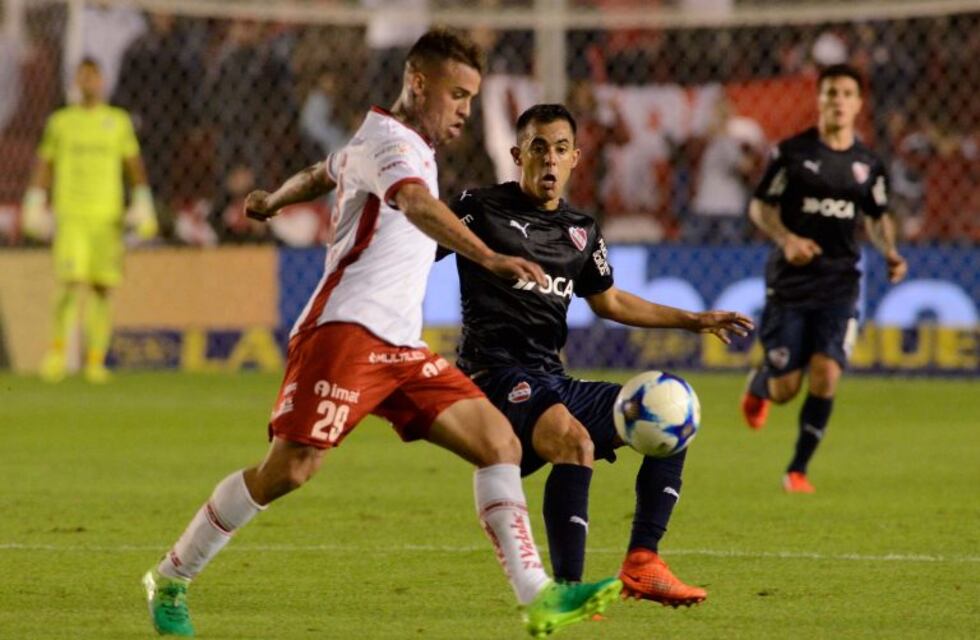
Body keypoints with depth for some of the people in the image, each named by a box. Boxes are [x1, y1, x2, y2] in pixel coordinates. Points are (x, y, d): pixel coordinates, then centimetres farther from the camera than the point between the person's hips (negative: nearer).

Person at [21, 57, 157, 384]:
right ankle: (57, 349, 0)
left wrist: (143, 204, 2)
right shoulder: (60, 122, 10)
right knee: (72, 283, -15)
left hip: (108, 216, 1)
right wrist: (34, 205, 6)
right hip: (70, 215, -1)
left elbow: (134, 165, 11)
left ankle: (96, 359, 5)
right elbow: (44, 164, 14)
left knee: (101, 290, -1)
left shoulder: (119, 121, 10)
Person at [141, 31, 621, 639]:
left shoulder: (398, 144, 23)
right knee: (289, 469, -15)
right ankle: (171, 579, 4)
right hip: (346, 331, -10)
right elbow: (418, 206, -32)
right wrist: (490, 258, -47)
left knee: (499, 442, -5)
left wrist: (272, 201, 66)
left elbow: (319, 174, 44)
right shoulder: (389, 142, -8)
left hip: (401, 346, 10)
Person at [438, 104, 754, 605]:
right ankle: (568, 591, -31)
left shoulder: (580, 233, 16)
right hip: (496, 373, -8)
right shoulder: (481, 209, -4)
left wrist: (693, 320, 27)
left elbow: (609, 302, 30)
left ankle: (641, 564, 0)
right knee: (575, 441, -35)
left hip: (552, 383, 8)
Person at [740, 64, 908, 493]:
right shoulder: (792, 152, -4)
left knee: (825, 375, -14)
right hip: (789, 281, -2)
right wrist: (786, 239, -19)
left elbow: (877, 217, 19)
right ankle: (759, 382, 38)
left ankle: (798, 470, 1)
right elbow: (760, 206, 0)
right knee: (786, 389, -2)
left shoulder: (867, 164, 6)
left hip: (839, 284, 2)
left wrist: (890, 252, 0)